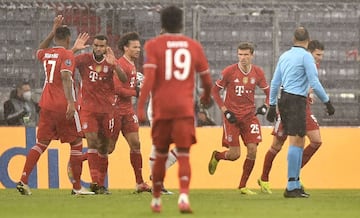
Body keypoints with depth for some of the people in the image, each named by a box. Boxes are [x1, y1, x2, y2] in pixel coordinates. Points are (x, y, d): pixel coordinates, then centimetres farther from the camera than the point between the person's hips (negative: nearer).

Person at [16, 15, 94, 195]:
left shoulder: (46, 54, 11)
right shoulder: (67, 55, -8)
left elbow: (39, 51, 38)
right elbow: (66, 77, -21)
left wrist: (52, 32, 35)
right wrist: (70, 102, -27)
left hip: (46, 106, 6)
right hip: (63, 105, -6)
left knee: (41, 143, 8)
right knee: (76, 143, 6)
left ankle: (23, 180, -6)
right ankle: (77, 186, 6)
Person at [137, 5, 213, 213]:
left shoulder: (154, 45, 2)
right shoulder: (194, 46, 8)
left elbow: (149, 77, -11)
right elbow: (207, 80, 13)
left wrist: (141, 106, -13)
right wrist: (207, 95, 34)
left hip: (161, 108, 0)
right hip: (185, 108, 0)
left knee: (161, 155, 14)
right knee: (184, 155, -4)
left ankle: (157, 200, 24)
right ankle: (184, 195, -25)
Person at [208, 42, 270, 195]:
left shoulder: (258, 72, 0)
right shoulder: (229, 71, -10)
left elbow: (267, 91, 13)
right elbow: (215, 91, -1)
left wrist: (265, 105, -6)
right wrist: (224, 110, -9)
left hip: (249, 116, 3)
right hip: (232, 116, -3)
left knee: (252, 150, -8)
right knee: (234, 154, -6)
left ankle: (243, 186, 6)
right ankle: (216, 156, 30)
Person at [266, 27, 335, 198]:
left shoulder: (285, 56, 15)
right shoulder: (306, 56, -7)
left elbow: (275, 82, 17)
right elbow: (314, 83, -12)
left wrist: (272, 105, 22)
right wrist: (327, 102, -4)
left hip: (283, 99, 8)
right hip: (296, 100, -8)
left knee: (300, 142, 13)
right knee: (295, 142, -10)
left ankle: (296, 184, 14)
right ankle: (291, 187, -14)